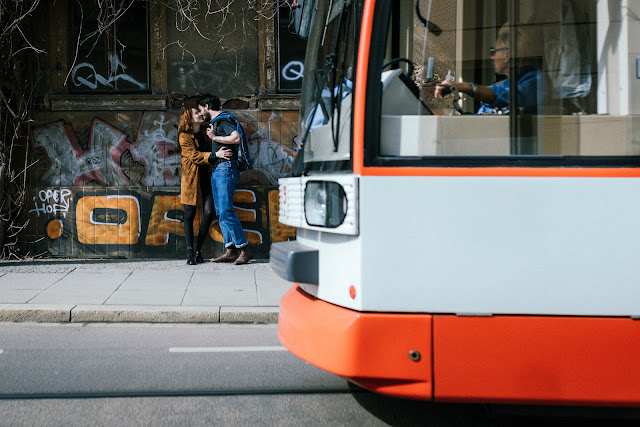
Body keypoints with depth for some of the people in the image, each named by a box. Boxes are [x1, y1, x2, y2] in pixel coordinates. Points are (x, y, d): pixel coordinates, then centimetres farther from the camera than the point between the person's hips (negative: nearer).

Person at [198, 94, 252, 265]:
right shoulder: (215, 122, 22)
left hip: (226, 168, -10)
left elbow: (237, 138, -24)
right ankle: (230, 250, 7)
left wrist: (214, 137, -15)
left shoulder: (223, 120, -8)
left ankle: (244, 249, -9)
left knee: (226, 211, -13)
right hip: (217, 169, 10)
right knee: (220, 212, 6)